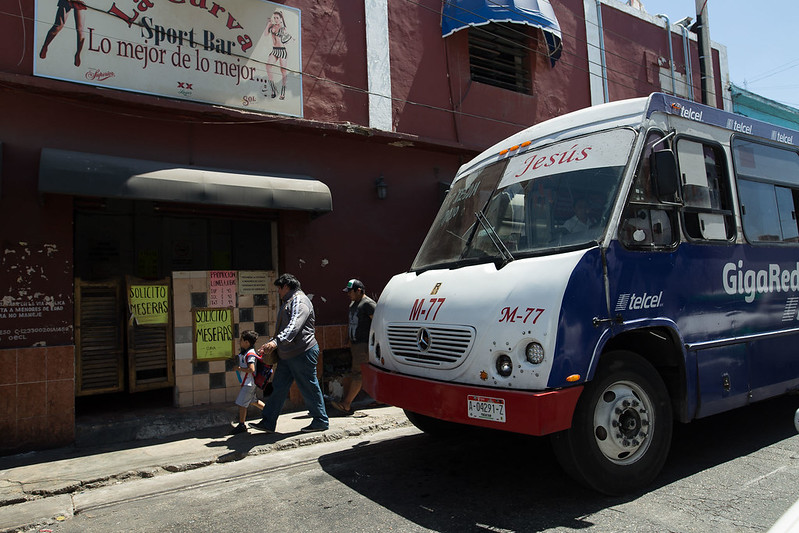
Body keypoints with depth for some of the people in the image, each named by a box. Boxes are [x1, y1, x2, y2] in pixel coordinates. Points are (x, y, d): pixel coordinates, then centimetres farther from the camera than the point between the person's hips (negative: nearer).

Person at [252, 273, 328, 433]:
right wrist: (269, 345, 28)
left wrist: (276, 341, -40)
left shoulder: (299, 301, -13)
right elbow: (282, 328, 30)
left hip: (303, 353, -10)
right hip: (287, 354, 10)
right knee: (278, 386, 10)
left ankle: (321, 421, 12)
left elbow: (294, 326, -29)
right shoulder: (288, 302, 21)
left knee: (309, 388, -1)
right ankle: (268, 422, 15)